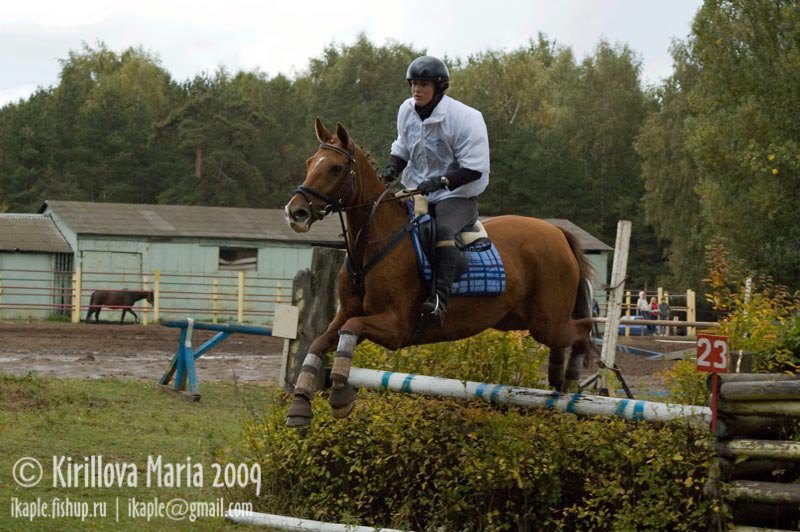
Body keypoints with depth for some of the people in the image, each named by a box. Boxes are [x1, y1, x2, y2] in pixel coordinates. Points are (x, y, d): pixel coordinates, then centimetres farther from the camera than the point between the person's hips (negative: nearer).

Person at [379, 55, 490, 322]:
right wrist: (391, 169, -2)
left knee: (443, 229, -37)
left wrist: (439, 182, -29)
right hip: (417, 191, 7)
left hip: (457, 196, -7)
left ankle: (439, 299, -47)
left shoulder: (465, 118, -16)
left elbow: (474, 169, -17)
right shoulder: (407, 111, 3)